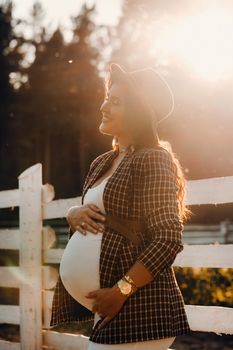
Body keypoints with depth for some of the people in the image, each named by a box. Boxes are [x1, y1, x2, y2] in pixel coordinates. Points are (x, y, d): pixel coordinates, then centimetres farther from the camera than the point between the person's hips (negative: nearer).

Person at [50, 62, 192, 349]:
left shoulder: (153, 159, -10)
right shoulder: (102, 163, 14)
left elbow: (168, 240, -17)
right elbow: (85, 212, 23)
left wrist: (120, 290, -21)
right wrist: (74, 214, 0)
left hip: (137, 307, -8)